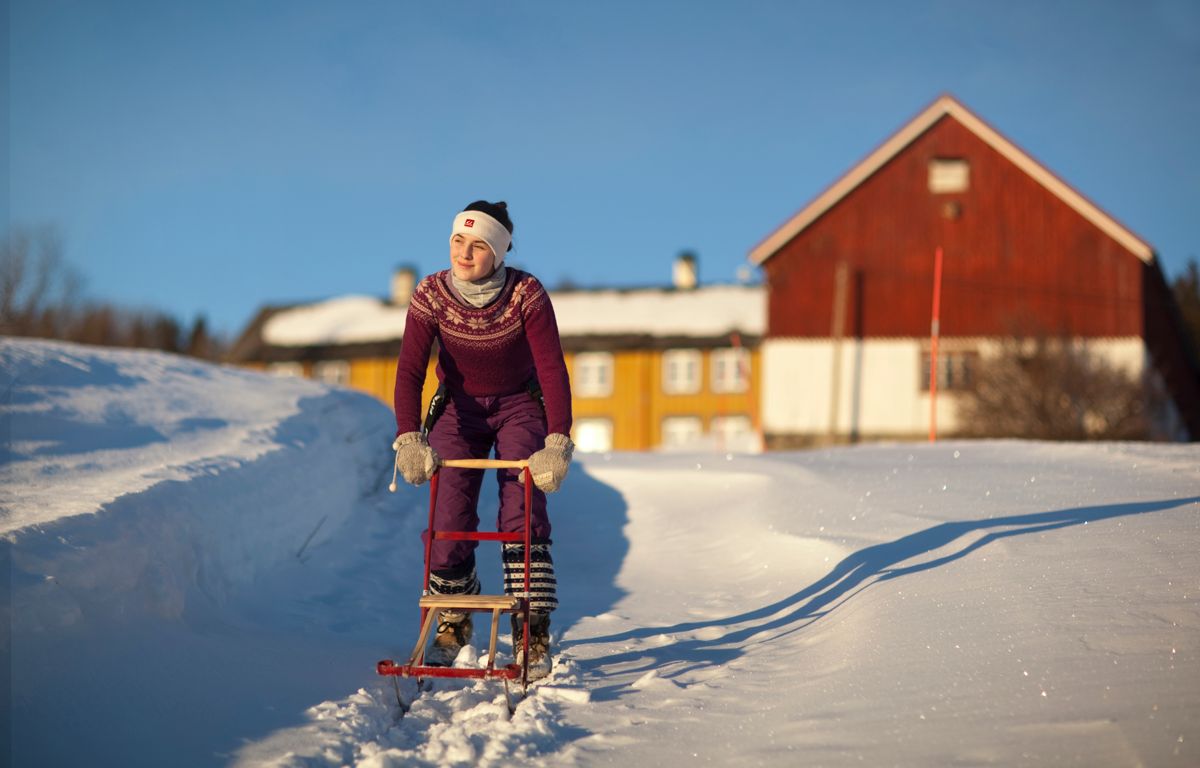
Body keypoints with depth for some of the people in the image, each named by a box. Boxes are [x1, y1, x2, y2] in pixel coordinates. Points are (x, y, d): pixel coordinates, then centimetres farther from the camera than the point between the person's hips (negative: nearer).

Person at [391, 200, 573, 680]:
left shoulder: (527, 295, -24)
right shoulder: (431, 295, -19)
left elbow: (553, 370, -28)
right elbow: (410, 370, -24)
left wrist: (557, 443, -39)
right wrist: (409, 439, -37)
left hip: (519, 407, -1)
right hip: (459, 408, 1)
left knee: (524, 513, -17)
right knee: (449, 518, -9)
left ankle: (533, 635, -12)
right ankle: (453, 622, 14)